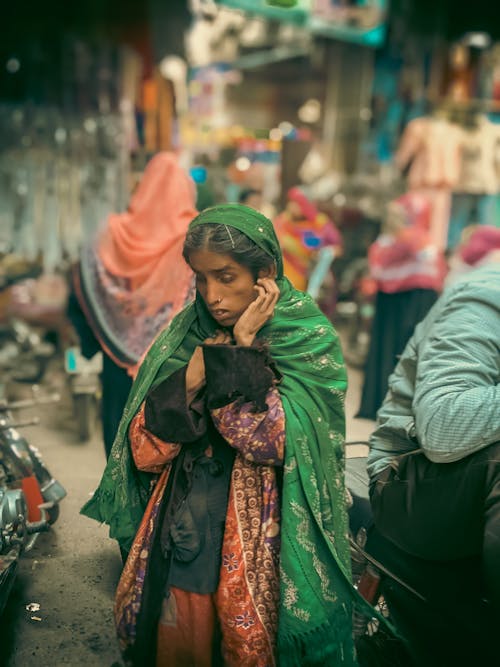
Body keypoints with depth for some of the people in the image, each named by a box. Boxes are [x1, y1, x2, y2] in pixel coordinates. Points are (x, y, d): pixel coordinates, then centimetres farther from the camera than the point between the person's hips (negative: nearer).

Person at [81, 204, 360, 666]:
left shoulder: (308, 339, -9)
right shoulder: (187, 335, 0)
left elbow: (273, 440, -22)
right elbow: (145, 451, -5)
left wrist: (242, 350, -18)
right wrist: (191, 378, -17)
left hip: (263, 554, -3)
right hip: (180, 539, 3)